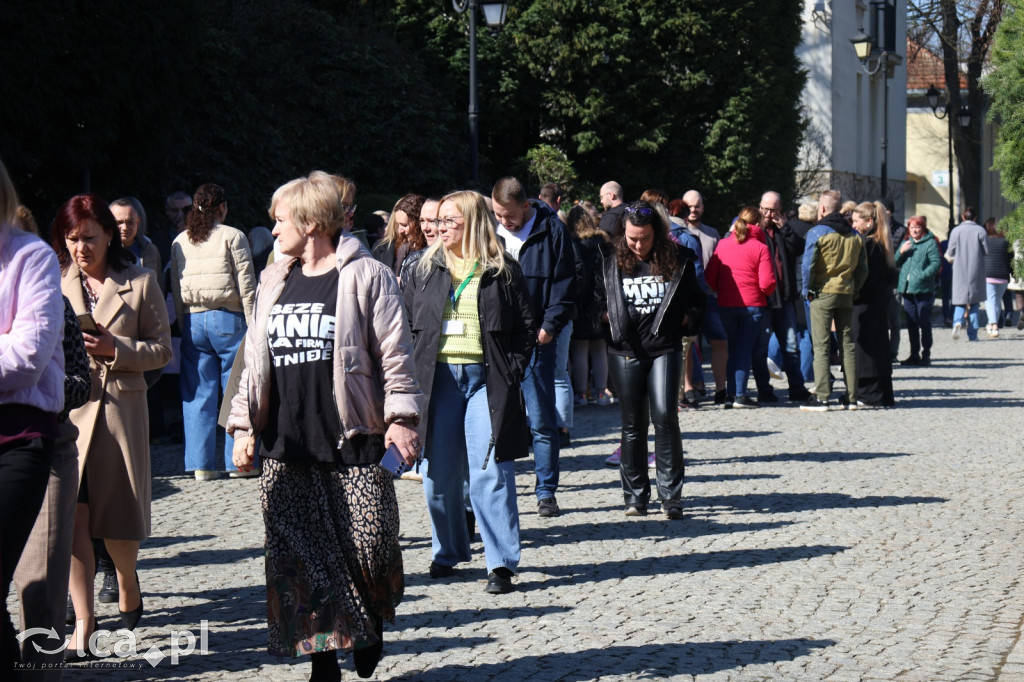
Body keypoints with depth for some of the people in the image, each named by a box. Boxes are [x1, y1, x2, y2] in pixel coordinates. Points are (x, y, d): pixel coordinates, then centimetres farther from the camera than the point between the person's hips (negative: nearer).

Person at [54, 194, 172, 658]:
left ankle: (127, 584, 38)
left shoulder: (140, 282, 3)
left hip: (121, 407, 0)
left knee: (119, 517, 6)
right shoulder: (53, 283, 6)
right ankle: (83, 622, -4)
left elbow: (162, 349, 3)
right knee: (72, 515, -10)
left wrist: (115, 348, -13)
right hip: (66, 407, 0)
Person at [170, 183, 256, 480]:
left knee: (198, 394, 6)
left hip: (193, 322, 4)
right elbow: (246, 287, -6)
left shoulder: (179, 242, 10)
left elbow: (176, 291, 11)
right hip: (228, 319, -4)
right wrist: (253, 327, -2)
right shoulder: (232, 237, -2)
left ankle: (201, 464, 5)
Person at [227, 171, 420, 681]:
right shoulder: (274, 281, 16)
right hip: (286, 451, 5)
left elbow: (396, 352, -4)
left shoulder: (365, 276, -2)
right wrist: (244, 426, 14)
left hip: (352, 446, -5)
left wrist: (401, 416, -14)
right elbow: (255, 359, 20)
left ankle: (370, 629, 24)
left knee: (368, 552, -6)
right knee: (297, 561, -1)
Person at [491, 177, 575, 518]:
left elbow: (564, 284, -1)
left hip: (536, 339, -3)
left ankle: (547, 492, 8)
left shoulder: (551, 231, -2)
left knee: (542, 420, 1)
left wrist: (550, 326, -11)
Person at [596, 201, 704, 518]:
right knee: (633, 423, 5)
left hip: (664, 348, -1)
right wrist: (607, 318, -1)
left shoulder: (677, 259, 2)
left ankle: (671, 494, -5)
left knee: (664, 416, -12)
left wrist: (686, 320, -1)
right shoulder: (610, 259, 3)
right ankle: (635, 495, 13)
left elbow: (695, 301, 13)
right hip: (626, 351, 1)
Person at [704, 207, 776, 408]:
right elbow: (767, 283, -12)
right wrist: (765, 294, 9)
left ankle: (731, 393, 9)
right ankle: (740, 395, -4)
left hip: (726, 304, 3)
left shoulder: (722, 245, 2)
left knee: (731, 348, 12)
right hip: (753, 303, -3)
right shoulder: (760, 248, -6)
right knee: (745, 348, 1)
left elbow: (709, 276, 0)